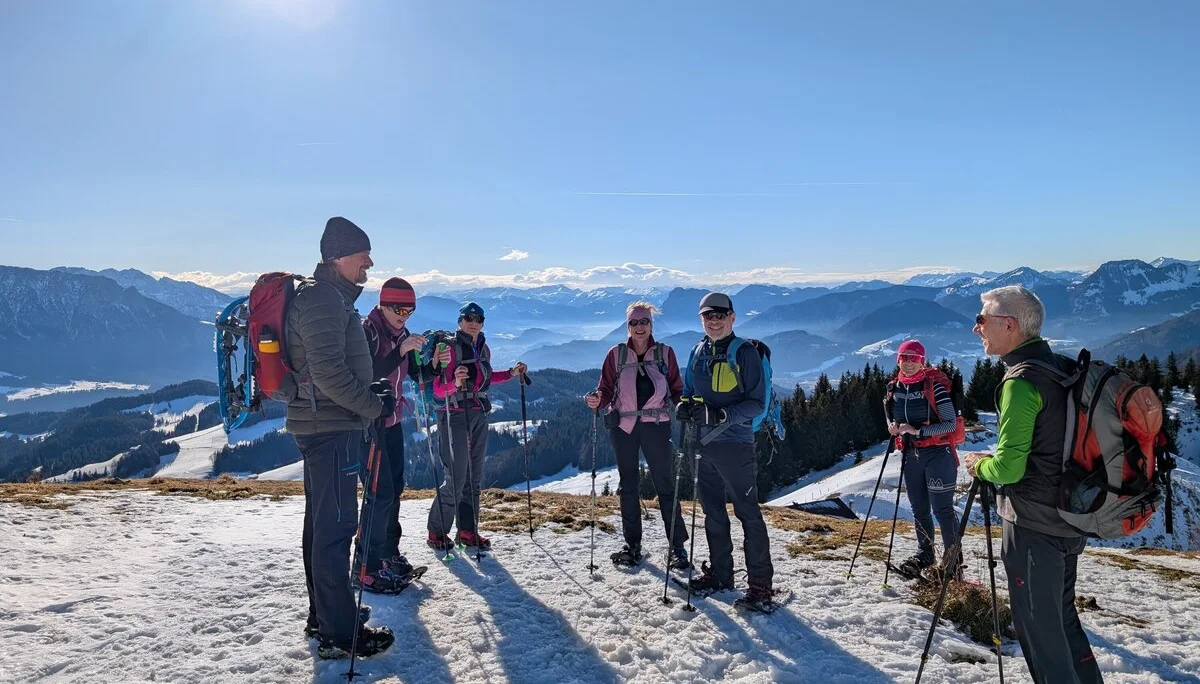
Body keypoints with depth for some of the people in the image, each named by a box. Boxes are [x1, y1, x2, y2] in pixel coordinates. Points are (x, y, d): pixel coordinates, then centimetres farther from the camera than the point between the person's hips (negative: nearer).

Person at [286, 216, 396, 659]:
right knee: (337, 526, -6)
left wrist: (371, 392, 14)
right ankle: (339, 633, 2)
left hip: (319, 424, 11)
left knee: (322, 522, 17)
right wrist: (374, 405, -14)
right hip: (331, 427, -11)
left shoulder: (330, 297, 17)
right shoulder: (323, 299, -16)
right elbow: (329, 372, -24)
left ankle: (323, 614, 29)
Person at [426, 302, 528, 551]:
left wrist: (512, 373, 14)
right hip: (454, 416, -7)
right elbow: (438, 390, -16)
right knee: (456, 479, -8)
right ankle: (437, 532, 9)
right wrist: (455, 383, -36)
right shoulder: (449, 347, -12)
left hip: (479, 417, 7)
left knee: (474, 477, 11)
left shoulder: (483, 349, 8)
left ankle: (467, 531, 21)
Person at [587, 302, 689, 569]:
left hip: (656, 425, -1)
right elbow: (607, 390, 1)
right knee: (628, 485, 11)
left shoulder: (665, 353, 2)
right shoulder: (616, 354, 2)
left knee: (665, 485, 0)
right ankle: (632, 545, 24)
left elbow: (676, 389, 4)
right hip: (623, 425, 2)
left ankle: (678, 546, 11)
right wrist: (597, 400, -20)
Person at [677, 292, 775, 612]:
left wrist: (724, 415, -23)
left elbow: (757, 402, -10)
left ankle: (760, 583, 8)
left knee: (748, 513, -2)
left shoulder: (745, 352, -8)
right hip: (705, 443, 7)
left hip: (735, 444, -7)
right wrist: (684, 406, -3)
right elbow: (689, 390, 19)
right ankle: (720, 573, 29)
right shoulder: (699, 352, 11)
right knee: (712, 511, 15)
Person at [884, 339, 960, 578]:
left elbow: (951, 423, -14)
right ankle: (925, 554, 31)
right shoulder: (895, 388, 5)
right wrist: (893, 427, -2)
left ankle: (953, 560, 10)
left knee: (942, 509, -3)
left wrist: (918, 431, -21)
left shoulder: (934, 386, -13)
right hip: (911, 455, 6)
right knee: (919, 509, 15)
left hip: (937, 453, -6)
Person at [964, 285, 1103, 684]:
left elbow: (1008, 468, -23)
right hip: (1070, 521, 9)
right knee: (1062, 614, 22)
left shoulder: (1021, 382, -21)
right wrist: (995, 460, 15)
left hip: (1033, 528, -9)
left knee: (1039, 626, 4)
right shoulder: (1064, 369, 6)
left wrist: (979, 465, -4)